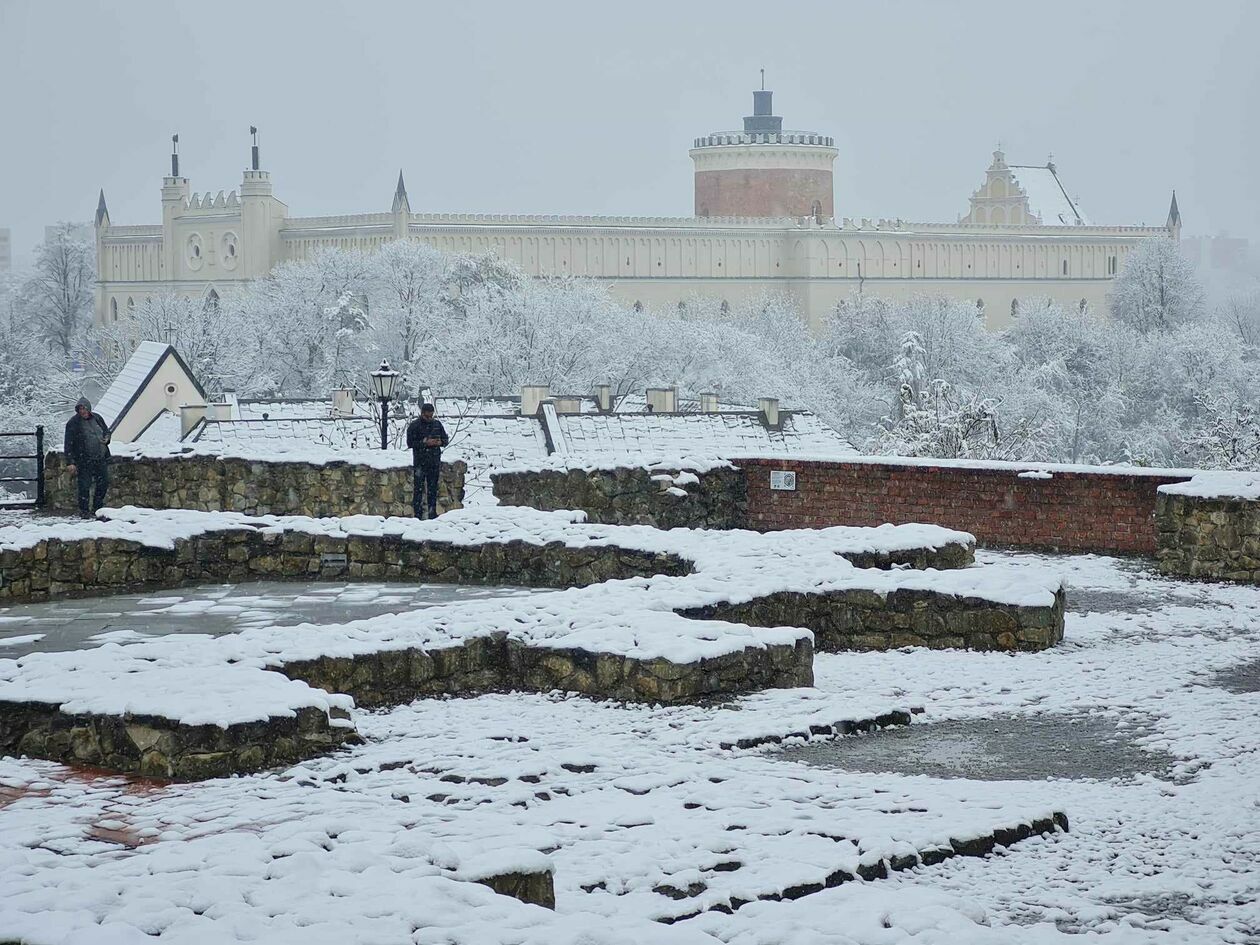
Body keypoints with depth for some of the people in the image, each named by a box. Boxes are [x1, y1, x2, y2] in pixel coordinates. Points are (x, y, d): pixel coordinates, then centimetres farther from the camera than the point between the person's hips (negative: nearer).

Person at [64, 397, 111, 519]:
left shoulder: (97, 418, 8)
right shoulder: (73, 423, -8)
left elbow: (106, 431, 23)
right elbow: (68, 445, -9)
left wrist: (106, 439, -2)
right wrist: (70, 462, -15)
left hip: (101, 459, 6)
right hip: (84, 461, -6)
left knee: (104, 483, 10)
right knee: (85, 486, -6)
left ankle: (97, 509, 25)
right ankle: (84, 511, 7)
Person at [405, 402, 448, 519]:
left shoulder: (437, 424, 11)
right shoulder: (414, 426, -2)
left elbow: (446, 439, 17)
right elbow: (410, 443, -8)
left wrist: (440, 442, -6)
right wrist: (425, 443, -18)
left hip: (434, 462, 4)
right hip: (420, 462, -4)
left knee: (433, 489, 9)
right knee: (419, 489, -7)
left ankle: (432, 513, 15)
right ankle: (418, 513, -5)